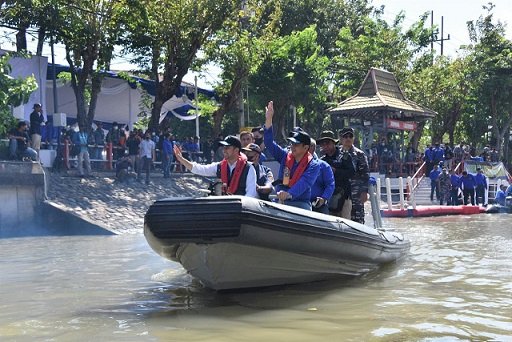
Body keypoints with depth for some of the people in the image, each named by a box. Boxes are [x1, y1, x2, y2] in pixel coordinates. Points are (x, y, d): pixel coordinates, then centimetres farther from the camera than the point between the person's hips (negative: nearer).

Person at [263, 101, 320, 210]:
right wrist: (268, 119, -3)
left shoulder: (313, 165, -3)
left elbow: (304, 183, -19)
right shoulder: (285, 156, 12)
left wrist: (289, 194, -38)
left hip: (300, 204, -4)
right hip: (280, 202, 4)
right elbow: (269, 143, 6)